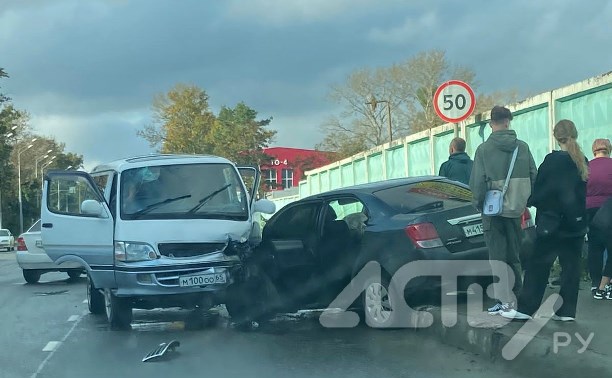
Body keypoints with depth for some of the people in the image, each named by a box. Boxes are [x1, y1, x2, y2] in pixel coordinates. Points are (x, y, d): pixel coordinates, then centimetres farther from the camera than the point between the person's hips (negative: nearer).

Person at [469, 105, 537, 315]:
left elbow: (477, 181, -12)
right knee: (514, 255, 15)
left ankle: (505, 299, -2)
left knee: (497, 256, 1)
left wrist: (478, 203, 3)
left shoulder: (484, 149, -10)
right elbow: (534, 176, 3)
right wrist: (526, 201, 13)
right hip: (516, 209, 4)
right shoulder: (523, 147, 1)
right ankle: (518, 296, 21)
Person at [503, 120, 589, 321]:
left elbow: (540, 191, -10)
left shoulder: (553, 161, -12)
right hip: (576, 222, 6)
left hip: (553, 221, -6)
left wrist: (532, 201, 7)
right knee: (571, 265, 7)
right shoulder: (583, 162, 7)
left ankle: (525, 308, -2)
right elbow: (581, 191, 14)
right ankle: (567, 310, 8)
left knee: (539, 265, -3)